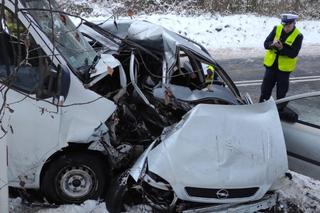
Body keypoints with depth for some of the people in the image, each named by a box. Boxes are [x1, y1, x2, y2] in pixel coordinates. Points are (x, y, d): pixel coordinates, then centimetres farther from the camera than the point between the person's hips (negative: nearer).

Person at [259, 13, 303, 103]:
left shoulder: (298, 36, -13)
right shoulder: (277, 29, -4)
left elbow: (293, 54, -18)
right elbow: (266, 44, -5)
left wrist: (282, 49, -31)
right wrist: (272, 44, -27)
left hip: (284, 67, -3)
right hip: (271, 64, 3)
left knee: (282, 90, 11)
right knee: (266, 88, 12)